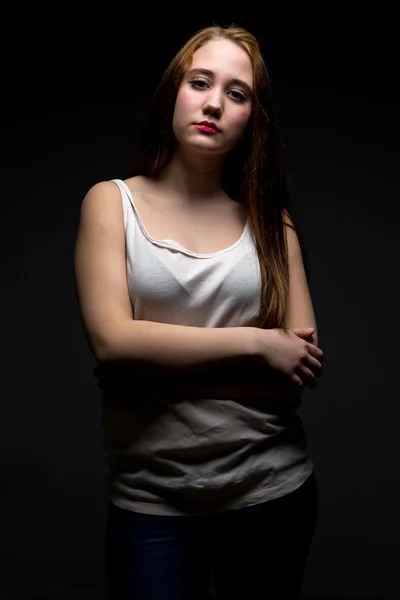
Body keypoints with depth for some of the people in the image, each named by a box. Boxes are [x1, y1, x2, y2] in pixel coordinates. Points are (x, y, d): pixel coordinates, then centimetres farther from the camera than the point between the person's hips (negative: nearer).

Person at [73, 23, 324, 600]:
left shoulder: (271, 219, 3)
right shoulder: (112, 202, -1)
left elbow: (304, 366, -6)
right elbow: (112, 342, -14)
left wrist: (155, 360, -13)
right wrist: (256, 344, -14)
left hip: (271, 486, 2)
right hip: (150, 500, -2)